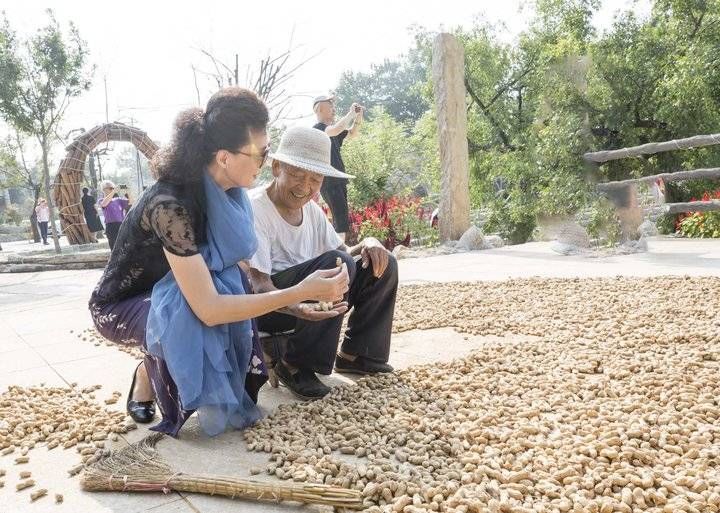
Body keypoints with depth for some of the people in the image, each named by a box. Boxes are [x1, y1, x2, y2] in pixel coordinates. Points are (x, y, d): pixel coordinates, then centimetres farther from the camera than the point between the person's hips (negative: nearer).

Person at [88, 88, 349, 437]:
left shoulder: (223, 190, -12)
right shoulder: (170, 205, -36)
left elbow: (238, 260, -5)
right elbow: (208, 309, -40)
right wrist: (301, 292, -39)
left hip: (164, 294, 7)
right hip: (119, 306, -7)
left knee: (239, 293, -17)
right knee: (186, 312, -35)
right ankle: (147, 376, -3)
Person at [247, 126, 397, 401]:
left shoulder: (311, 209, 6)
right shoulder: (254, 209, -19)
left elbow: (343, 253, 9)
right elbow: (258, 283, -25)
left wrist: (367, 242, -14)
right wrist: (298, 308, -45)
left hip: (311, 297, 8)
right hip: (266, 306, -8)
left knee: (382, 265, -4)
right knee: (336, 263, -31)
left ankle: (355, 353, 6)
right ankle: (296, 365, -19)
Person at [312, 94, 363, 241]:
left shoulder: (331, 128, 16)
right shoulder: (318, 128, -10)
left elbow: (352, 133, 24)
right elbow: (336, 130, -29)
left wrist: (358, 117, 6)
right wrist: (350, 113, -15)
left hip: (338, 181, 10)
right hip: (329, 183, -10)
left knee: (340, 221, 12)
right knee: (342, 222, -17)